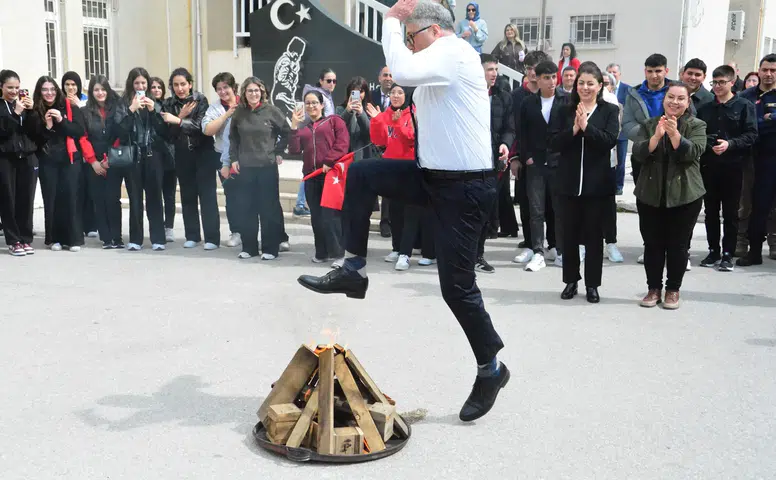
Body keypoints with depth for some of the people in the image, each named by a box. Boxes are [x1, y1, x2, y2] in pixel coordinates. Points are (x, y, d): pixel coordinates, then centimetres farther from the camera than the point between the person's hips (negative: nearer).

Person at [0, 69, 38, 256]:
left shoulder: (25, 104, 12)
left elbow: (34, 132, 3)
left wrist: (31, 111, -10)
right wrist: (15, 113, -19)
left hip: (27, 158, 2)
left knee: (26, 200, 2)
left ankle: (26, 239, 10)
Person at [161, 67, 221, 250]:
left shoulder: (200, 100, -7)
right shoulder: (169, 104, 3)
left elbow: (201, 125, -20)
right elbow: (169, 133, -4)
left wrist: (178, 121, -30)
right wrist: (181, 116, -17)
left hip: (203, 153, -4)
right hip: (183, 155, 4)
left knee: (207, 194, -5)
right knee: (187, 195, 7)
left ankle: (212, 237, -3)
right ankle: (192, 235, 16)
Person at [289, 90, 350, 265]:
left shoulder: (334, 120, 8)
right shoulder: (302, 127, 19)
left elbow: (342, 143, -6)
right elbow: (294, 150, 6)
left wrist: (329, 162, -15)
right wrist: (294, 127, -1)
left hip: (331, 173, -5)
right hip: (311, 176, 5)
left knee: (330, 215, -10)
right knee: (316, 216, 7)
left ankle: (338, 253, -5)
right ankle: (321, 253, 16)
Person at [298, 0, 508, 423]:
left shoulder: (453, 51, -14)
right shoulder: (441, 61, 16)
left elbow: (403, 71, -30)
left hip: (464, 187, -9)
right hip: (435, 175, 9)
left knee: (457, 285, -3)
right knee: (361, 174, -1)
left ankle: (491, 369, 18)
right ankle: (353, 271, 8)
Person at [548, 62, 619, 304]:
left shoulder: (610, 111, 1)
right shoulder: (565, 111, 6)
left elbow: (611, 140, -12)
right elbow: (553, 143, -3)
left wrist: (586, 127, -19)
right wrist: (573, 130, -17)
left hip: (597, 182, -2)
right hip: (569, 181, 2)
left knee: (594, 234, 6)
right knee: (569, 233, 8)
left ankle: (592, 284, 15)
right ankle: (571, 281, 22)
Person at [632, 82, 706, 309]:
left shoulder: (697, 126, 1)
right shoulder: (649, 125, 7)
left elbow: (693, 152, -15)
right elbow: (638, 154, -7)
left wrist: (674, 133, -28)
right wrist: (657, 135, -22)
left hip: (685, 195, -2)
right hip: (650, 194, 2)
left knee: (677, 245, 3)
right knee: (652, 244, 5)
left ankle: (673, 290, 16)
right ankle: (654, 288, 17)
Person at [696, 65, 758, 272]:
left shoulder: (745, 106, 2)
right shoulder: (705, 108, 15)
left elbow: (751, 135, -7)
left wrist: (730, 144, -21)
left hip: (733, 166, -4)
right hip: (708, 165, 4)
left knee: (730, 212, 1)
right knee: (711, 211, 8)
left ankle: (728, 254, 7)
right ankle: (714, 251, 17)